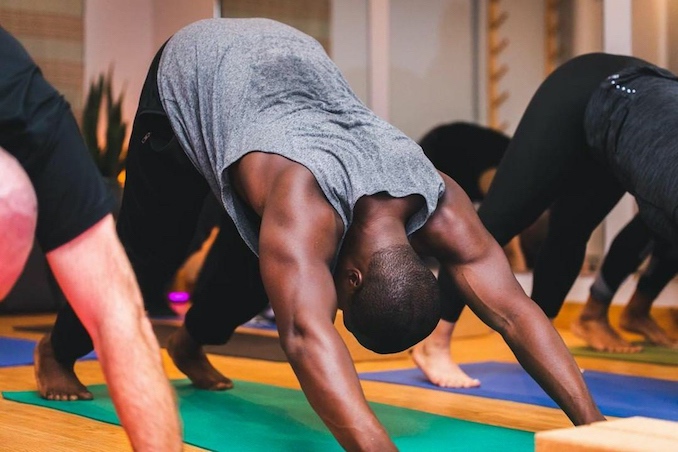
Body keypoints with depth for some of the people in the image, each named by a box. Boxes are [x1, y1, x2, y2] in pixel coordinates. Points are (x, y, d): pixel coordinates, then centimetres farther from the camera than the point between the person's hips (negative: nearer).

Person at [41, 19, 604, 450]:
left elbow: (515, 310, -32)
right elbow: (308, 336, -62)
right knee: (148, 257, 2)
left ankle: (190, 342, 42)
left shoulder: (440, 204, -30)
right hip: (194, 71, -5)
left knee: (258, 270, 9)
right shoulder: (306, 203, -47)